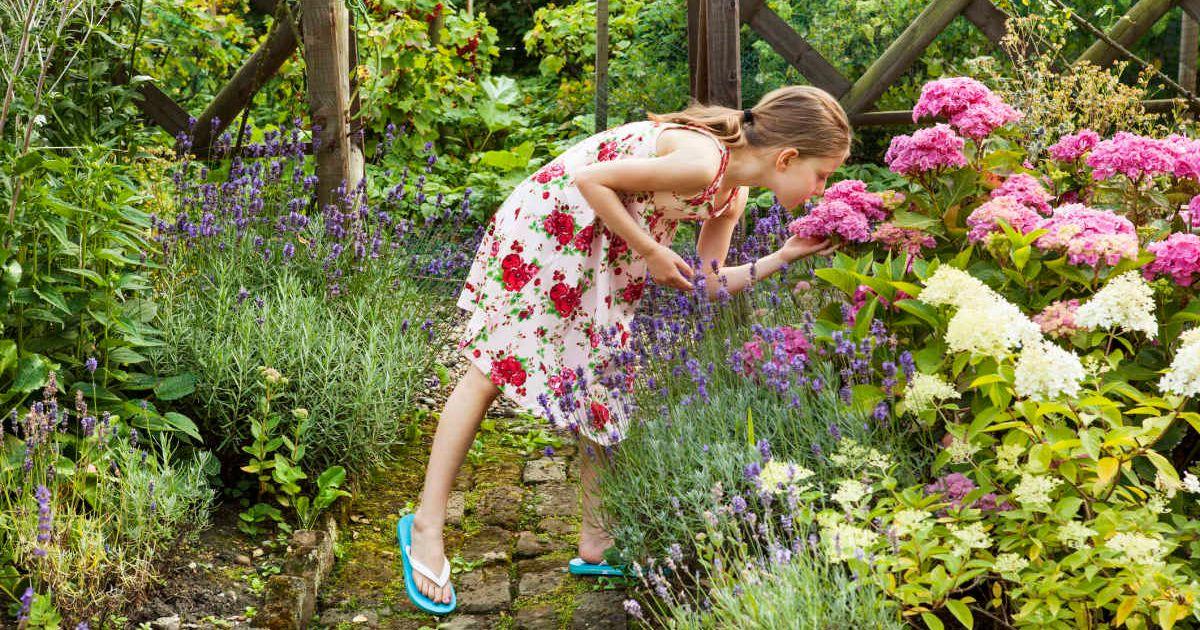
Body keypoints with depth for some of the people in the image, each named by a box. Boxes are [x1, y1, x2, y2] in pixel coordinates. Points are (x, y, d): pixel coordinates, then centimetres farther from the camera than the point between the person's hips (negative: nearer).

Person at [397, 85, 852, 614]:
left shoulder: (732, 195, -1)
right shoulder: (702, 161, -28)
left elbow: (705, 284, 4)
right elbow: (592, 180, -26)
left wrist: (784, 258, -5)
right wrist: (651, 253, -19)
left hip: (612, 255, 9)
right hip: (551, 223, -9)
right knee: (494, 370, -5)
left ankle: (596, 544, 17)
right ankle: (427, 523, 2)